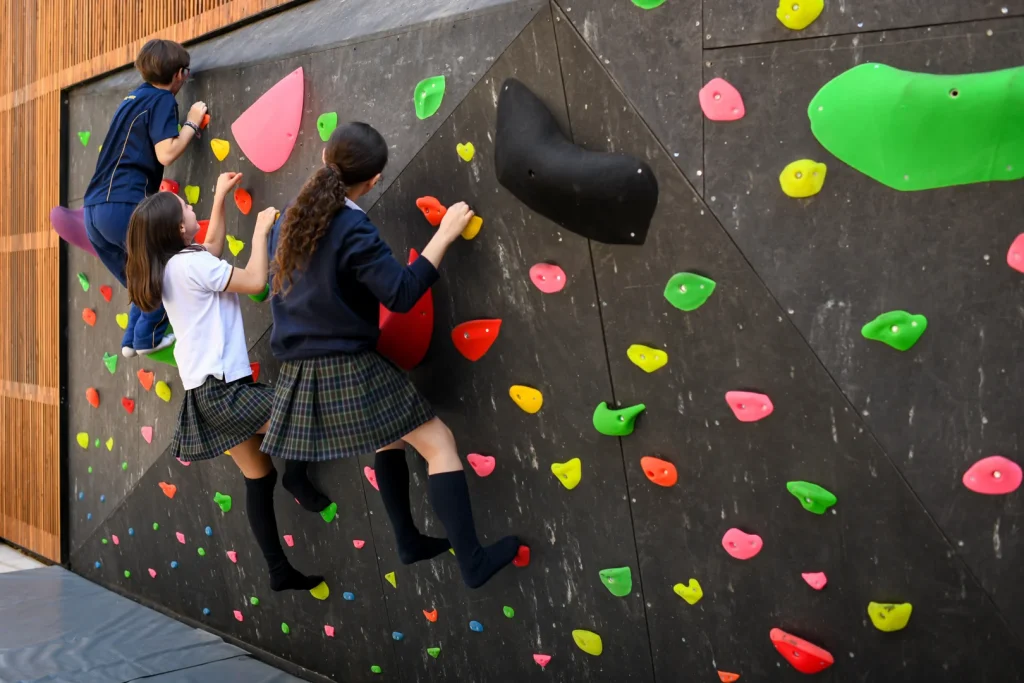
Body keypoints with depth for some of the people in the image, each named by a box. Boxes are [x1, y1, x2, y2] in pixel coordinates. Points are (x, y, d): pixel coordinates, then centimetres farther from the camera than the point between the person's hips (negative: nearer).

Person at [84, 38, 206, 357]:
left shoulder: (133, 98, 23)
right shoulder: (162, 99, -2)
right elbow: (166, 154, -13)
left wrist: (186, 128, 26)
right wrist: (192, 123, 2)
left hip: (94, 208, 8)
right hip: (124, 205, -8)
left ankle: (132, 340, 14)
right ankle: (148, 336, 5)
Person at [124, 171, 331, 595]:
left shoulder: (170, 267, 13)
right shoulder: (190, 264, -15)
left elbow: (213, 250, 31)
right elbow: (255, 281, -16)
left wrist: (220, 198, 32)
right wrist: (261, 231, -3)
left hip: (207, 389, 10)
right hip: (221, 388, -10)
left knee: (258, 476, 11)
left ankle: (280, 571, 16)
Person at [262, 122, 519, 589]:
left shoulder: (290, 219, 7)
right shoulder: (353, 230, -18)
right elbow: (402, 293, -21)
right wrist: (444, 235, -15)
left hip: (299, 372, 9)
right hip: (349, 371, -9)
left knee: (391, 435, 28)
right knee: (438, 442, -2)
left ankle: (409, 541, 34)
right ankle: (473, 562, -3)